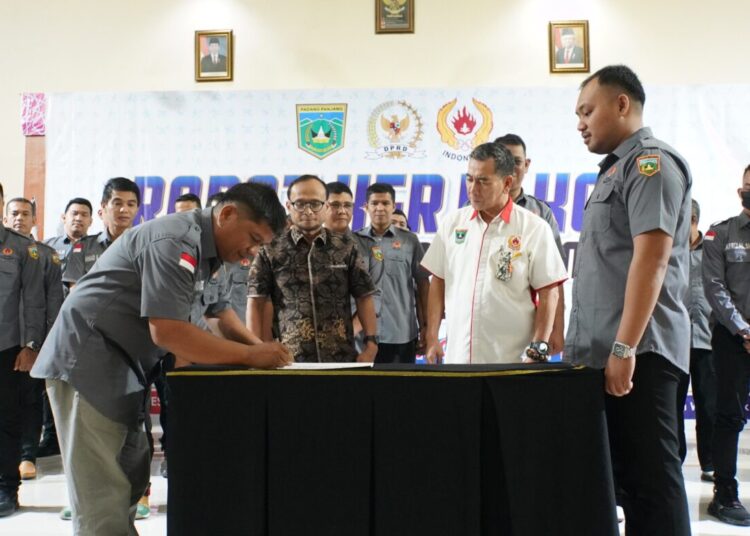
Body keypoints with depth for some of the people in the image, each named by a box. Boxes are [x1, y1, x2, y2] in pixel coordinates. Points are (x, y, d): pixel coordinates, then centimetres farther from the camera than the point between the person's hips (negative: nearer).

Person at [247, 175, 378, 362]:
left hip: (343, 359, 1)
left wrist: (371, 344, -4)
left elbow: (364, 297, 5)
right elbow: (256, 303, 1)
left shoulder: (346, 246, 5)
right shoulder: (271, 250, 2)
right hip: (291, 361, -1)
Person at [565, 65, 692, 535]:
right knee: (627, 474, 13)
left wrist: (625, 348, -22)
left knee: (650, 477, -3)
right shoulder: (616, 170, 20)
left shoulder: (650, 162, -7)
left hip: (638, 353, -9)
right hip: (603, 354, 9)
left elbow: (651, 256, -19)